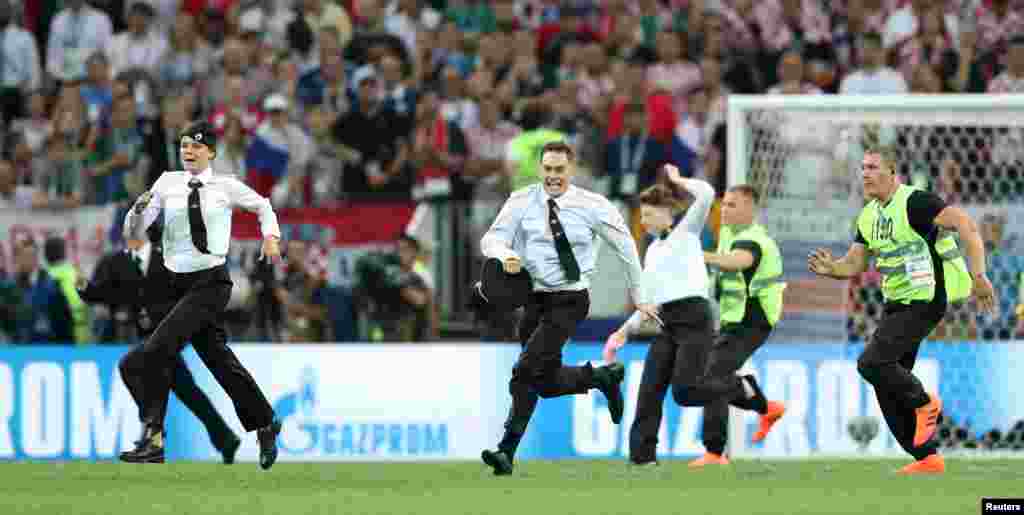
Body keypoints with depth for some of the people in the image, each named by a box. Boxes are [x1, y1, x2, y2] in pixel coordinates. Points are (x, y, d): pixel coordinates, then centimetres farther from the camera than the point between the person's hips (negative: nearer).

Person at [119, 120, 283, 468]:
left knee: (157, 351, -19)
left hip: (212, 282, -5)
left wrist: (270, 235, 3)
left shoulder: (225, 187, -1)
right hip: (179, 283, 5)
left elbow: (262, 206, 20)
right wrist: (139, 209, -19)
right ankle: (266, 425, 29)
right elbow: (133, 233, 0)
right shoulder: (168, 184, 5)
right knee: (219, 360, 11)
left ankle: (153, 439, -18)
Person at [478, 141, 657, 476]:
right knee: (546, 381, 9)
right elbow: (491, 238, -2)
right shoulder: (523, 201, 0)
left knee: (527, 372, -15)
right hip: (534, 297, 5)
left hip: (570, 301, -5)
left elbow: (625, 246, 4)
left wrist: (638, 296, 9)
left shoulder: (593, 206, -6)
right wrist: (505, 255, -27)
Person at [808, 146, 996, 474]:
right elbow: (854, 264, 14)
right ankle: (927, 458, 14)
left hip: (924, 301, -9)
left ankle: (924, 403, 5)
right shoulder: (868, 216, 11)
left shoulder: (914, 202, -15)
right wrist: (831, 269, -9)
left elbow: (965, 224, -22)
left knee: (871, 363, -18)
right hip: (896, 303, 9)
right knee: (887, 384, 7)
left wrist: (977, 276, -30)